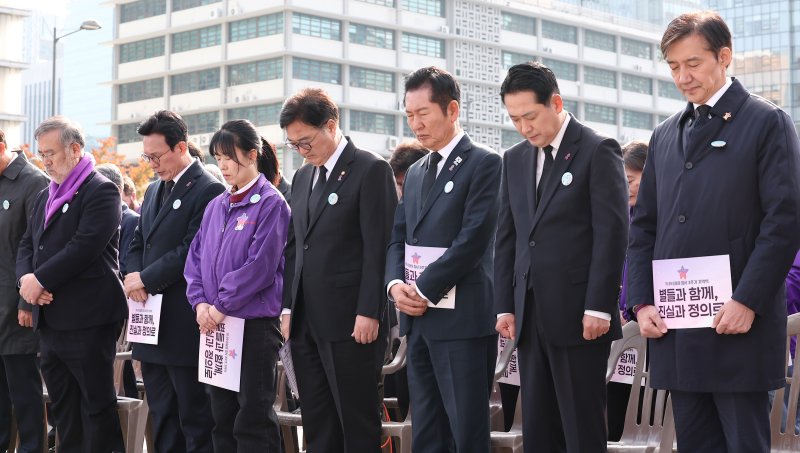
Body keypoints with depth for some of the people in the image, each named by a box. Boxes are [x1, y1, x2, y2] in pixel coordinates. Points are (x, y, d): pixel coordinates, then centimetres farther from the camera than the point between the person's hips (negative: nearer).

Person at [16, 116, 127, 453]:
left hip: (87, 320, -8)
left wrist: (40, 280, -16)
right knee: (63, 408, 13)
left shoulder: (101, 191, -9)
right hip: (50, 320, 8)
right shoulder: (45, 196, 19)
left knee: (97, 405, -1)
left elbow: (84, 247, -20)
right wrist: (26, 278, -5)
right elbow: (27, 245, 16)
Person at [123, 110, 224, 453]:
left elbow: (193, 251, -18)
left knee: (195, 419, -2)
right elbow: (138, 243, 17)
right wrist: (133, 276, -3)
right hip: (152, 322, 8)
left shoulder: (208, 190, -11)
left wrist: (146, 279, -13)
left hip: (185, 325, -8)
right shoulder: (154, 190, 17)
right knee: (162, 420, 14)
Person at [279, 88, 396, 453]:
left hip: (349, 322, -7)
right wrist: (288, 307, 12)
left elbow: (377, 247, -11)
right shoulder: (302, 177, 17)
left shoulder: (371, 169, -5)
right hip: (306, 322, 7)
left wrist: (369, 312, -15)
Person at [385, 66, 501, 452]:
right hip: (417, 320, 7)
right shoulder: (414, 173, 18)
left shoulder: (484, 164, -5)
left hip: (462, 318, -7)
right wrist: (396, 284, -4)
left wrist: (423, 290, -13)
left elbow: (473, 239, -14)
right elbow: (398, 238, 16)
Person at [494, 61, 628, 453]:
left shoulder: (598, 151, -4)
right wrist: (505, 306, 9)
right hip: (530, 316, 6)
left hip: (578, 314, -6)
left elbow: (612, 233, -9)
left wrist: (598, 307, -14)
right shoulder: (515, 159, 15)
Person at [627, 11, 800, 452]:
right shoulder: (664, 135, 16)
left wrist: (747, 301, -15)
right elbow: (643, 226, 16)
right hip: (675, 329, 5)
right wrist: (642, 302, 4)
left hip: (738, 323, -5)